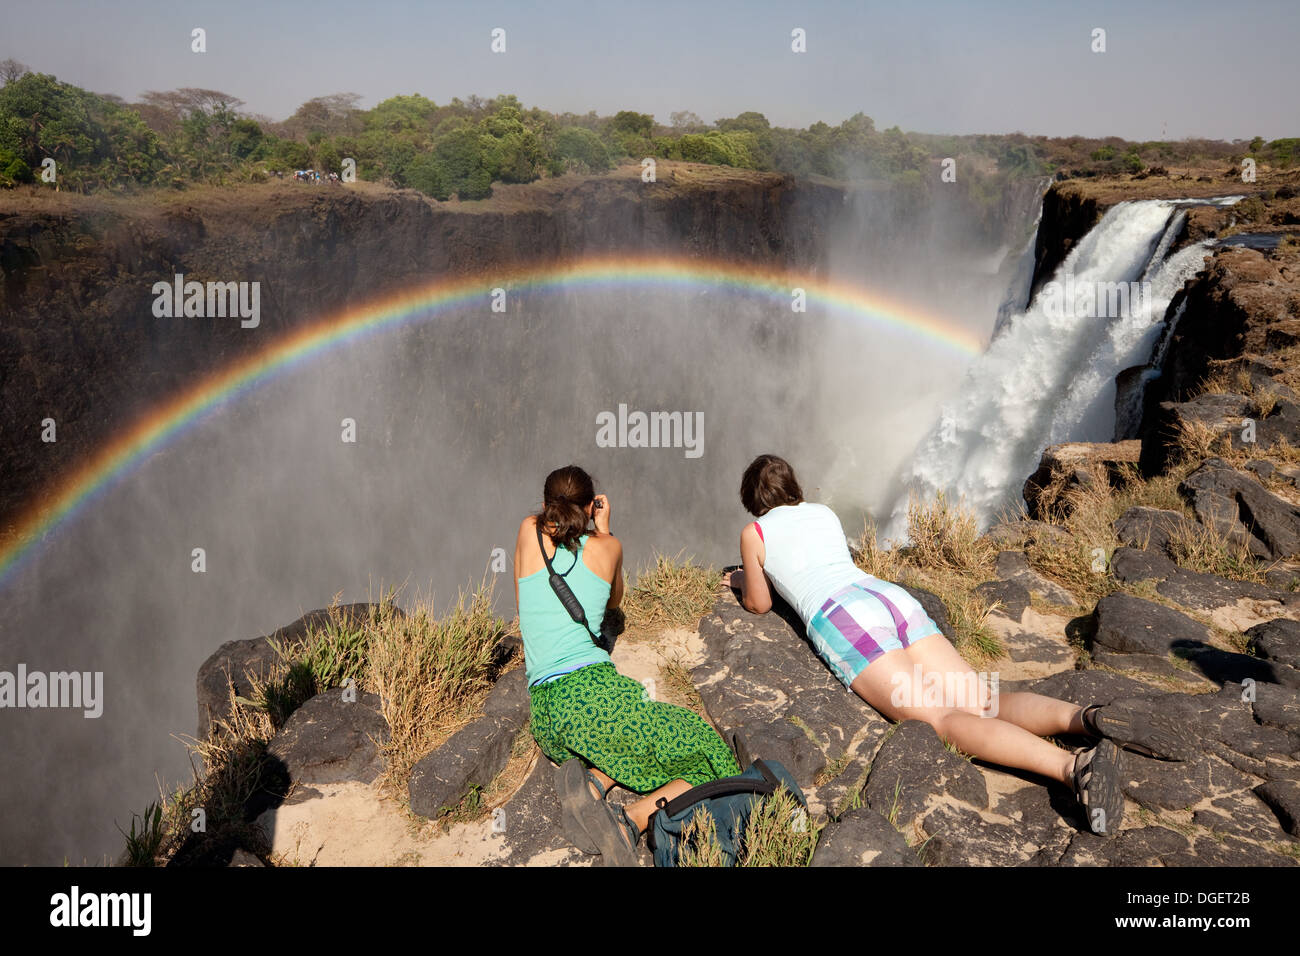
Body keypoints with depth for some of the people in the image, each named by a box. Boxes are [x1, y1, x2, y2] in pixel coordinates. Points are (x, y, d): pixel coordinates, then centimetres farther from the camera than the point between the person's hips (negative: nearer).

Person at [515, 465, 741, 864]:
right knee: (705, 760, 3)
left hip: (543, 711, 4)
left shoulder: (530, 532, 13)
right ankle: (630, 820, -24)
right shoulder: (607, 546, 10)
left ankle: (592, 780, -8)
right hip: (592, 692, -4)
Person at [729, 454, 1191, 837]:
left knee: (944, 720, -23)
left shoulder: (754, 532, 17)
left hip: (843, 622, -6)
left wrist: (744, 582, 49)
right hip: (894, 598, 6)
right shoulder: (823, 513, 33)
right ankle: (1090, 717, -32)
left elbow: (759, 604, 27)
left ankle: (1076, 766, -45)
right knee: (983, 705, -5)